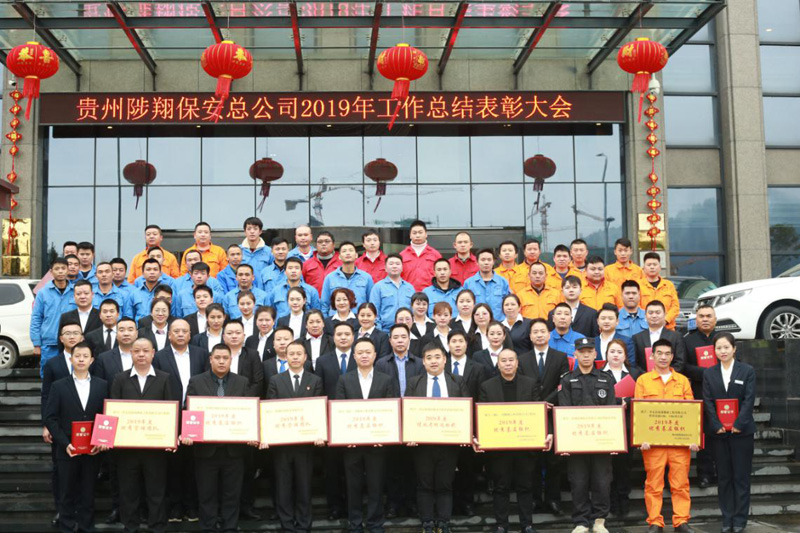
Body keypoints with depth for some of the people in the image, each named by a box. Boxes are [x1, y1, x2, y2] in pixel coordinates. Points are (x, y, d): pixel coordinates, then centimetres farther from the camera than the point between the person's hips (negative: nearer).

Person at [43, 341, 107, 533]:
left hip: (93, 451, 1)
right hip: (67, 451, -1)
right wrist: (65, 443, -12)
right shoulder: (59, 386, 2)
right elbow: (50, 418, -2)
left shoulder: (102, 386, 5)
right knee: (67, 495, 6)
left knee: (88, 494, 8)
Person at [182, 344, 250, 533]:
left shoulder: (242, 382, 6)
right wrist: (187, 434, -16)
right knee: (207, 494, 7)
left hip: (233, 448, 1)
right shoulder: (196, 382, 3)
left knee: (232, 494, 7)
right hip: (206, 448, -1)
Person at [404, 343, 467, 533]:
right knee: (425, 486, 7)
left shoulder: (457, 382, 7)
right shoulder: (414, 382, 6)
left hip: (449, 441, 0)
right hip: (422, 441, 0)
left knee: (445, 485, 7)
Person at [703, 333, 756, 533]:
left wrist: (738, 424, -15)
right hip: (718, 433, 2)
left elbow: (749, 400, -6)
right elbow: (707, 402, 0)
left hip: (741, 432, -2)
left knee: (741, 476, 2)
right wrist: (717, 425, -12)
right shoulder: (709, 373, 7)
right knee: (723, 477, 7)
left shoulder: (747, 371, 2)